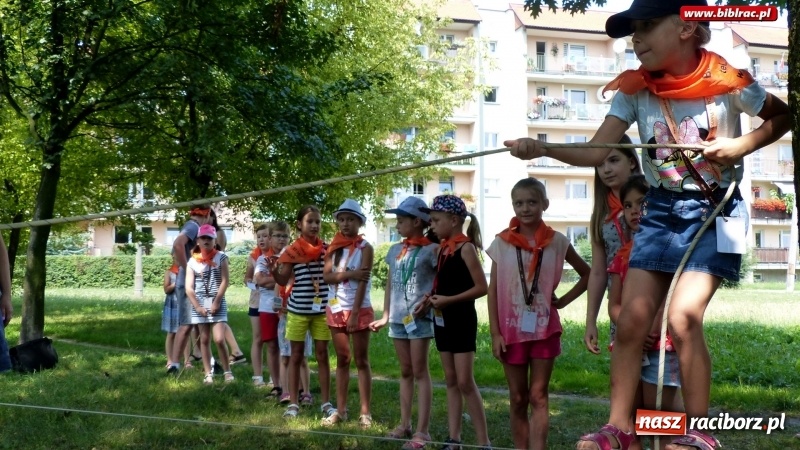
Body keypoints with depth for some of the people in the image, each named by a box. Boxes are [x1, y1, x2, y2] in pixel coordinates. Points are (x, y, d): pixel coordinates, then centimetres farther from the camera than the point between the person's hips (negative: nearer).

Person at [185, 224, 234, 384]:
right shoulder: (193, 261, 5)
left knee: (219, 339, -11)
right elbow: (189, 287, 2)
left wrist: (216, 303, -10)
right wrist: (198, 306, -7)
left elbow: (224, 281, -5)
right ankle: (208, 374, 11)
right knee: (204, 340, 6)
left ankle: (227, 371, 2)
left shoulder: (221, 257, 0)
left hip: (217, 302, -2)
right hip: (199, 303, 2)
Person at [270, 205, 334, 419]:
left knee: (322, 354, 7)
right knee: (296, 355, 7)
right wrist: (273, 271, -22)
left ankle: (326, 402, 14)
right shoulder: (293, 250, -4)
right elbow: (283, 280, -4)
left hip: (321, 309, 1)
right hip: (298, 309, -1)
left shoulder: (326, 248, 1)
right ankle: (293, 403, 13)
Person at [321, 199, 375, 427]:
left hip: (359, 310, -5)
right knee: (342, 360, 11)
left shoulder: (365, 248, -7)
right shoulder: (334, 247, 8)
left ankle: (365, 412, 3)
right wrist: (350, 274, -20)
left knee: (361, 361, 0)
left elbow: (363, 282, -14)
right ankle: (340, 409, 16)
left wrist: (354, 314, -20)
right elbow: (327, 276, -4)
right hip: (336, 309, 5)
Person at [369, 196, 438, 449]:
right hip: (398, 318, 6)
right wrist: (385, 316, 17)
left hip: (420, 317, -6)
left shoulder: (431, 249, -8)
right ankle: (405, 424, 20)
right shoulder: (395, 250, 12)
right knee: (405, 372, 13)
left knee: (420, 372, -3)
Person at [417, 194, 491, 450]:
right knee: (450, 380, 10)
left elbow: (481, 287, -16)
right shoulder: (442, 248, 9)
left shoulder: (466, 248, -13)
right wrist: (429, 300, 2)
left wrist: (449, 300, -20)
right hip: (442, 319, 8)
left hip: (462, 319, -8)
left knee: (465, 382, -8)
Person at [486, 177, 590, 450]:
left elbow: (587, 274, 11)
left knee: (538, 397, -2)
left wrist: (563, 300, 0)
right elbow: (493, 291, 0)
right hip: (512, 330, 1)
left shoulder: (556, 242, -1)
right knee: (518, 400, 8)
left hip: (544, 329, -1)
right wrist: (495, 333, -5)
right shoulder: (502, 243, -1)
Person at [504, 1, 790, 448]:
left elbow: (783, 116, 4)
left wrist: (741, 146, -14)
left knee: (683, 317, -18)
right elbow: (597, 152, -11)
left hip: (714, 210, -4)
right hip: (661, 211, 4)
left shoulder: (728, 82, -12)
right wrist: (542, 148, -27)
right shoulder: (634, 90, -3)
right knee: (632, 320, -2)